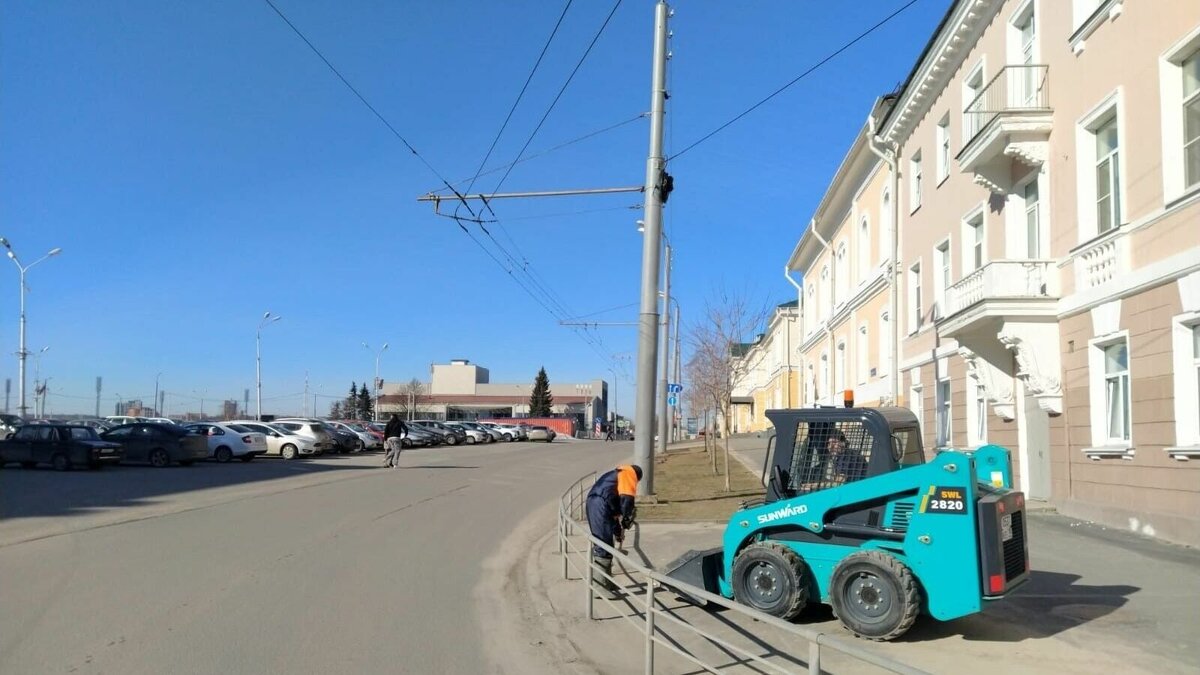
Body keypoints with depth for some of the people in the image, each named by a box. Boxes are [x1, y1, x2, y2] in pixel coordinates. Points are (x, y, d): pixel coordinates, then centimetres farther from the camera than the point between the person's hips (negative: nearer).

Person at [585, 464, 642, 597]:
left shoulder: (617, 474, 35)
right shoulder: (629, 473, 10)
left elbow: (615, 504, 35)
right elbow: (627, 498, -9)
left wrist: (617, 530, 35)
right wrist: (625, 520, -7)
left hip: (592, 501, 9)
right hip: (601, 504, -9)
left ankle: (606, 581, 27)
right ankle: (601, 585, -6)